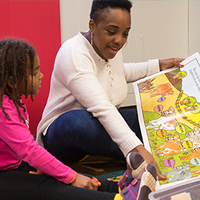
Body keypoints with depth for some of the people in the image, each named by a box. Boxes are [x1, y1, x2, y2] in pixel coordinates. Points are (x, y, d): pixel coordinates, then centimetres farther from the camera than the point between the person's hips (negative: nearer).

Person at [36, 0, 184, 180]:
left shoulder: (111, 48, 1)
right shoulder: (73, 54, -26)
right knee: (78, 120, -43)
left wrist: (158, 66, 19)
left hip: (105, 124, 8)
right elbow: (102, 108, -38)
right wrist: (137, 150, -47)